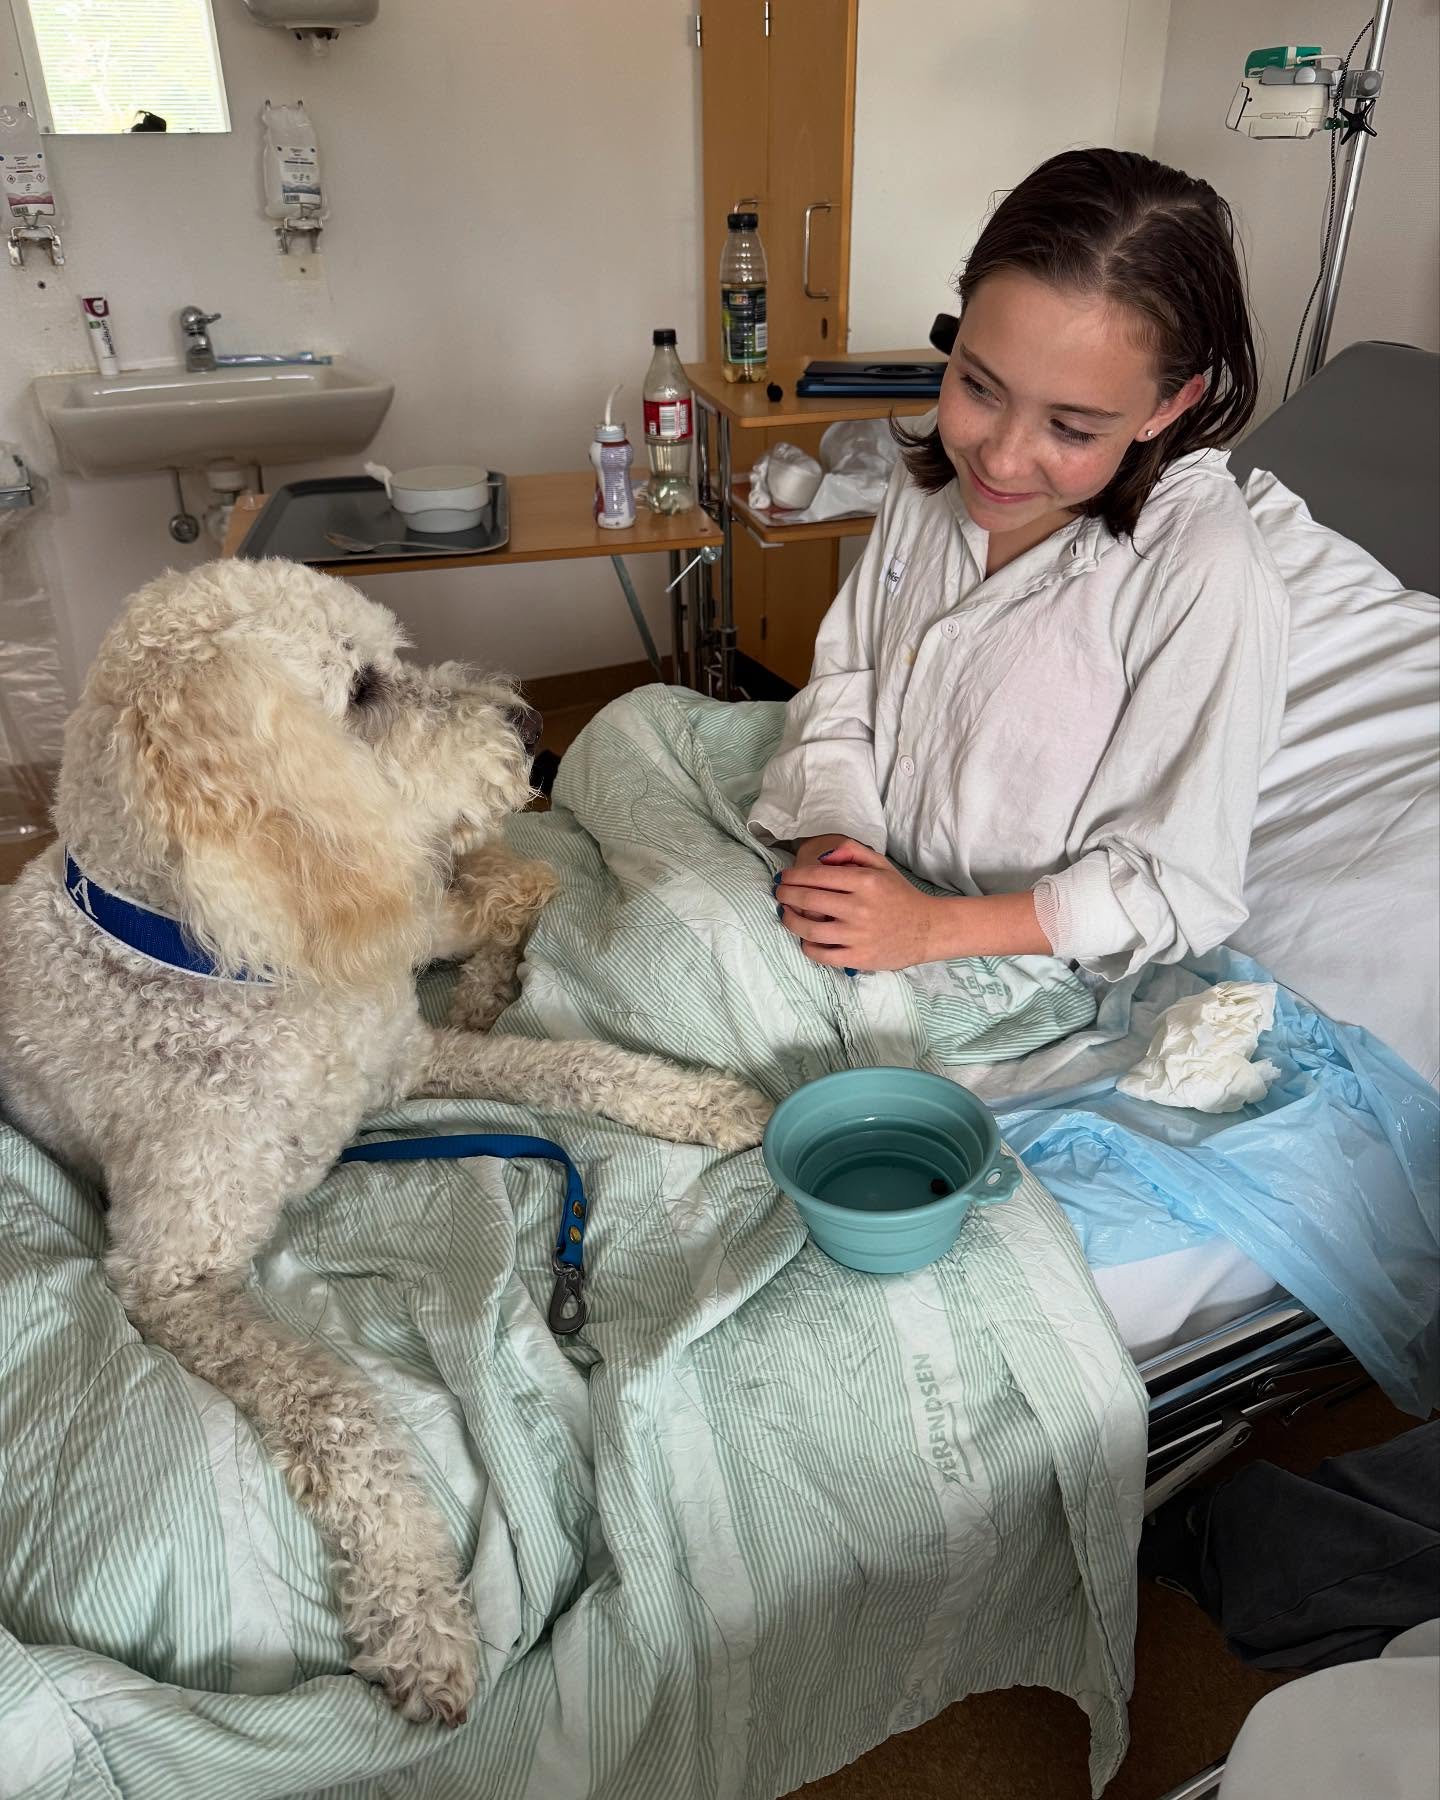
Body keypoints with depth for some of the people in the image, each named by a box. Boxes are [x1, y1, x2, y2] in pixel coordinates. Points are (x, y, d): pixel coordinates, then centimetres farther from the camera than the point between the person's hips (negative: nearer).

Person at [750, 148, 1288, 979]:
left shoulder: (1208, 579, -25)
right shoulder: (933, 478, -3)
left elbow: (1178, 889, -19)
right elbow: (844, 677, 4)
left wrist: (932, 928, -27)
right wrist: (830, 836, -15)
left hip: (1021, 976, -7)